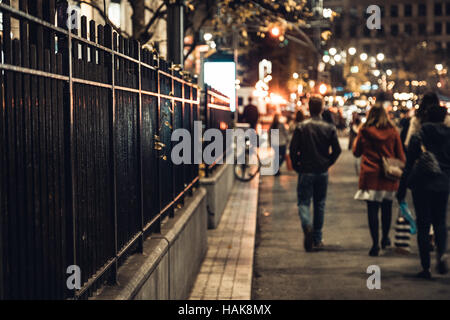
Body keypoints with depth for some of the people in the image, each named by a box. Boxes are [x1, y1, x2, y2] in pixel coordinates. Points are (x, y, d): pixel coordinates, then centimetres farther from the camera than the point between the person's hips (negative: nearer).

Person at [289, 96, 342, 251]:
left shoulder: (302, 127, -9)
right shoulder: (329, 128, -2)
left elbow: (293, 149, -10)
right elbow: (337, 150, -2)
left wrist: (296, 165, 5)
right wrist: (327, 163, 12)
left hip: (306, 172, -2)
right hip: (322, 172, 2)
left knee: (303, 202, 3)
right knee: (319, 204, 13)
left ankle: (307, 225, -28)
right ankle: (317, 239, 17)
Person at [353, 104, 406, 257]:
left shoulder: (364, 131, -3)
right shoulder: (393, 131, 0)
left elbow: (356, 152, 9)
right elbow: (400, 155, 3)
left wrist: (357, 139, 24)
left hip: (370, 175, -2)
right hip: (389, 175, 2)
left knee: (372, 209, -2)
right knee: (387, 207, 17)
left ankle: (375, 243, -8)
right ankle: (385, 238, 31)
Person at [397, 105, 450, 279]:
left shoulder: (418, 137, -6)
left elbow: (409, 165, -6)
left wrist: (402, 190, 0)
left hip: (422, 185, -2)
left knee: (423, 225, 4)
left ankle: (426, 267, 4)